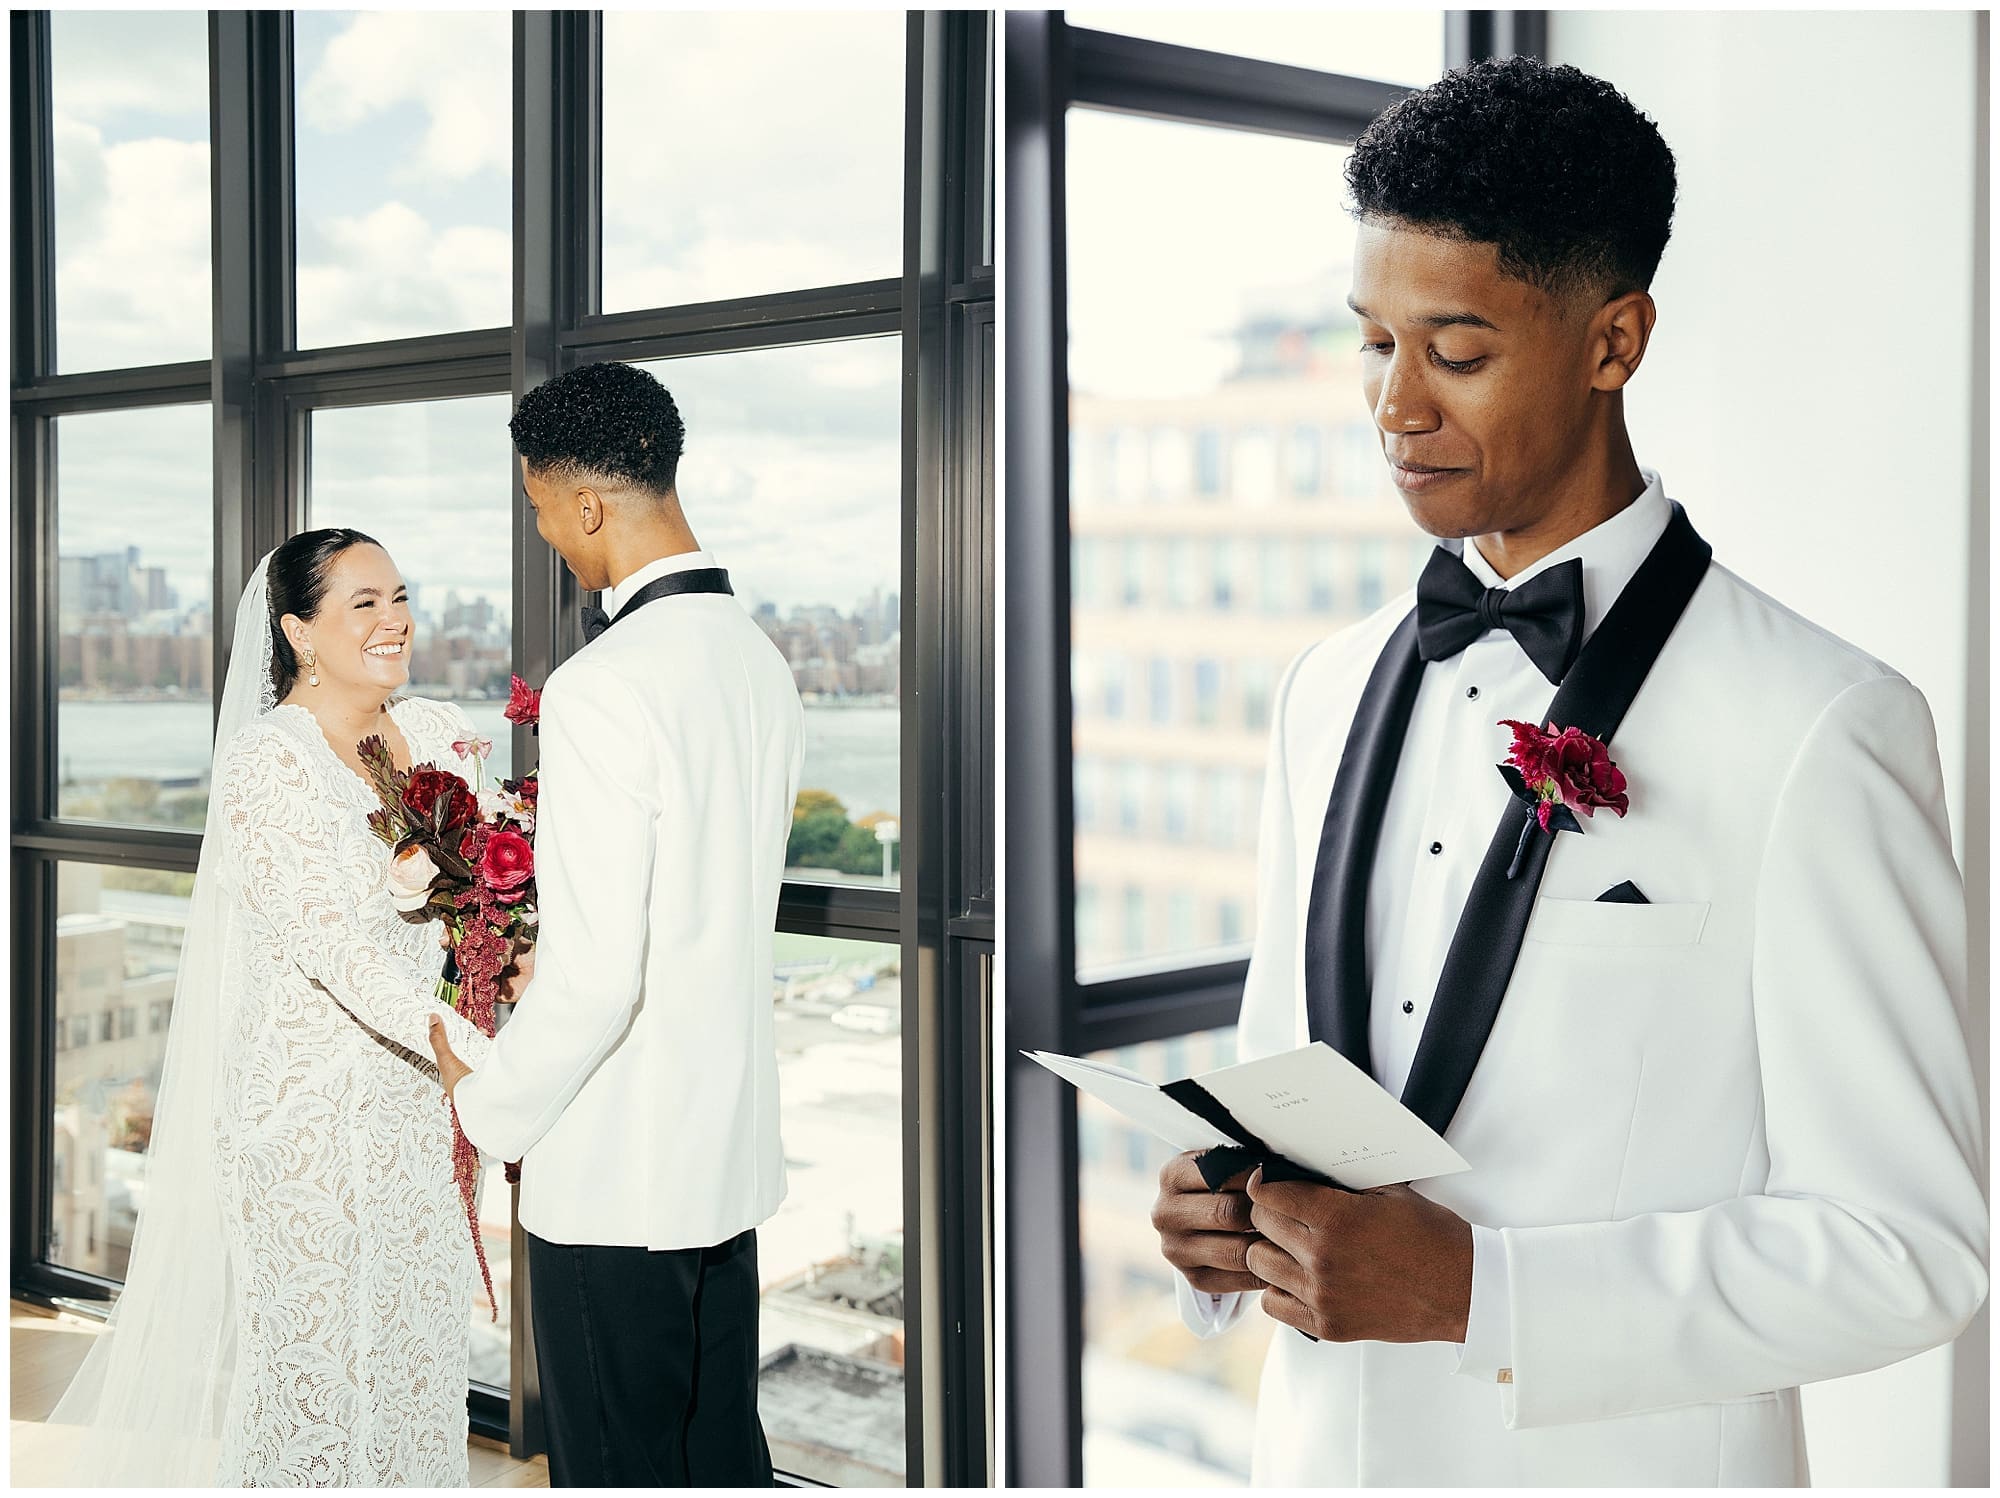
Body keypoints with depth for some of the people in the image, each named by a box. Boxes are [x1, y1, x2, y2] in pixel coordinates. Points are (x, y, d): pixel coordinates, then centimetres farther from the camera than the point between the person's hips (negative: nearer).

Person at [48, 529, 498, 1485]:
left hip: (415, 1097, 6)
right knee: (311, 1351, 5)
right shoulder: (267, 759, -15)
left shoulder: (438, 733, 5)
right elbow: (330, 941, -24)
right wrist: (467, 1045, -34)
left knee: (420, 1346, 13)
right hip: (310, 1107, -6)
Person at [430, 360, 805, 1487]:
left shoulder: (602, 688, -22)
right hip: (732, 1147, 8)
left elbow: (592, 977, -24)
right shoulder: (757, 659, 5)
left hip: (614, 1177, -8)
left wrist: (489, 1104, -7)